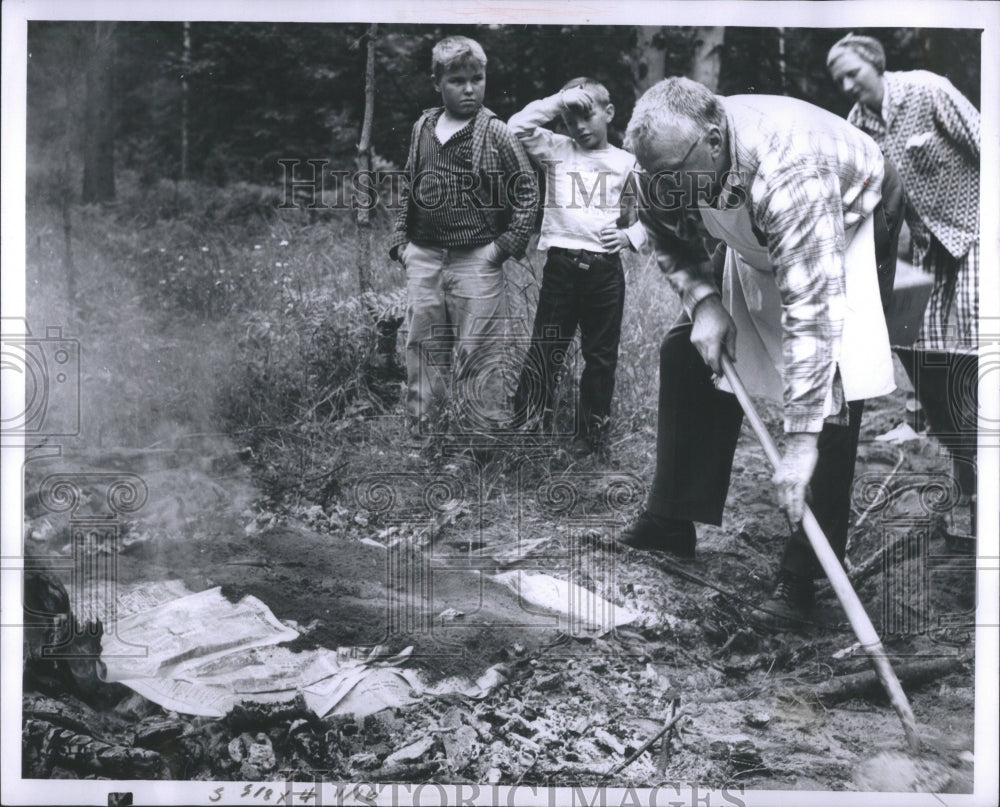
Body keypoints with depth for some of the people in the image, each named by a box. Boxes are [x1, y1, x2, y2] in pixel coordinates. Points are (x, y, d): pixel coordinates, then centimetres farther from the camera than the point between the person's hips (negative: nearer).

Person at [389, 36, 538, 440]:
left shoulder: (495, 133, -4)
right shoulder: (422, 129, 10)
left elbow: (527, 190, -3)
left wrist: (505, 245, -8)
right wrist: (401, 239, 10)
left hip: (476, 259, -5)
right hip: (423, 258, 5)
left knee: (476, 356, -2)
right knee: (423, 350, 10)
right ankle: (423, 428, 21)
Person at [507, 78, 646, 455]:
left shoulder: (626, 163, 7)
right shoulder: (556, 150, 6)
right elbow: (517, 127, -8)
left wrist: (629, 236, -7)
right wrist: (558, 101, -9)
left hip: (605, 268, 1)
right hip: (561, 264, -1)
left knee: (601, 355, 10)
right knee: (543, 352, 0)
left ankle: (591, 433, 22)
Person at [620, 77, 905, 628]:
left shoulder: (790, 173, -43)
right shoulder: (670, 163, -23)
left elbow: (811, 308, -47)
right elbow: (671, 241, -1)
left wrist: (801, 441, -48)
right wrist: (703, 301, -21)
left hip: (853, 222, -6)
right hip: (756, 242, 7)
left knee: (832, 389, -19)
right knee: (689, 352, 2)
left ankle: (808, 572, -12)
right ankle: (671, 522, 15)